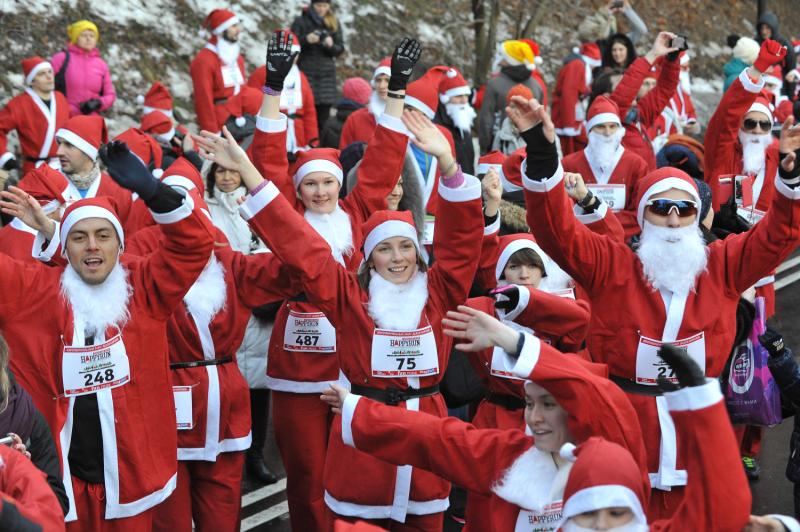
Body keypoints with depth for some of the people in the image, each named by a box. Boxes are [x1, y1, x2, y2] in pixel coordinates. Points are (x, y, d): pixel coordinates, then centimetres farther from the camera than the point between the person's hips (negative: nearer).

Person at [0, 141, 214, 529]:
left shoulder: (144, 288, -1)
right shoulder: (36, 291, -1)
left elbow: (194, 242, -8)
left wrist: (150, 190, -22)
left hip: (130, 467, 0)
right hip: (61, 469, 0)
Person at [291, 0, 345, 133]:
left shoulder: (334, 24, 9)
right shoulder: (301, 21, 1)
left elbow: (340, 49, 9)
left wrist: (331, 45, -13)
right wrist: (305, 40, -19)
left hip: (326, 73, 3)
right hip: (305, 72, -3)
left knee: (323, 117, 0)